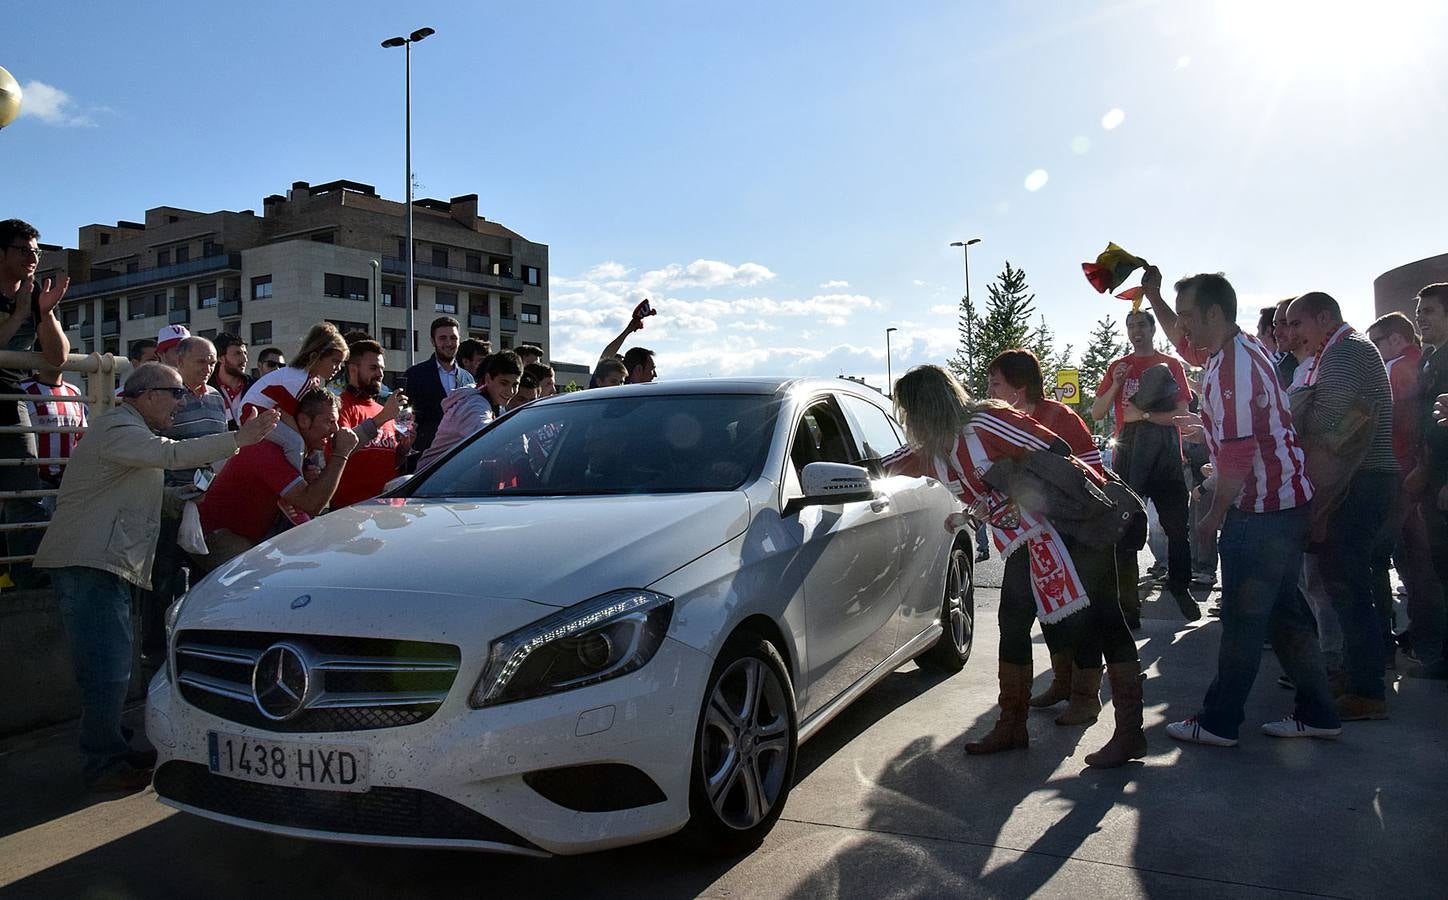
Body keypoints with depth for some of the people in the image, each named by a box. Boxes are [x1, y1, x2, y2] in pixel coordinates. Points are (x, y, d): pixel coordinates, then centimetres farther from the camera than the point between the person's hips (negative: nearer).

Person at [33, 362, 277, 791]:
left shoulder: (129, 429, 23)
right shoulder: (119, 428, -12)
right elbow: (172, 454, -29)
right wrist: (240, 438, -35)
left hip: (104, 563, 11)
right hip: (88, 563, -11)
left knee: (110, 667, 15)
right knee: (107, 668, -9)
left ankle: (112, 752, 24)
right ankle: (104, 765, -2)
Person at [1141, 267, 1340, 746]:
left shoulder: (1231, 370, -22)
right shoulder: (1242, 347, 10)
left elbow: (1236, 456, -25)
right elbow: (1186, 343, 30)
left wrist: (1216, 513, -14)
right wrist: (1153, 298, 22)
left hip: (1261, 510, -10)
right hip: (1286, 501, 10)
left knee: (1243, 618, -1)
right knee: (1284, 610, 16)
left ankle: (1219, 721, 9)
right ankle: (1316, 712, 24)